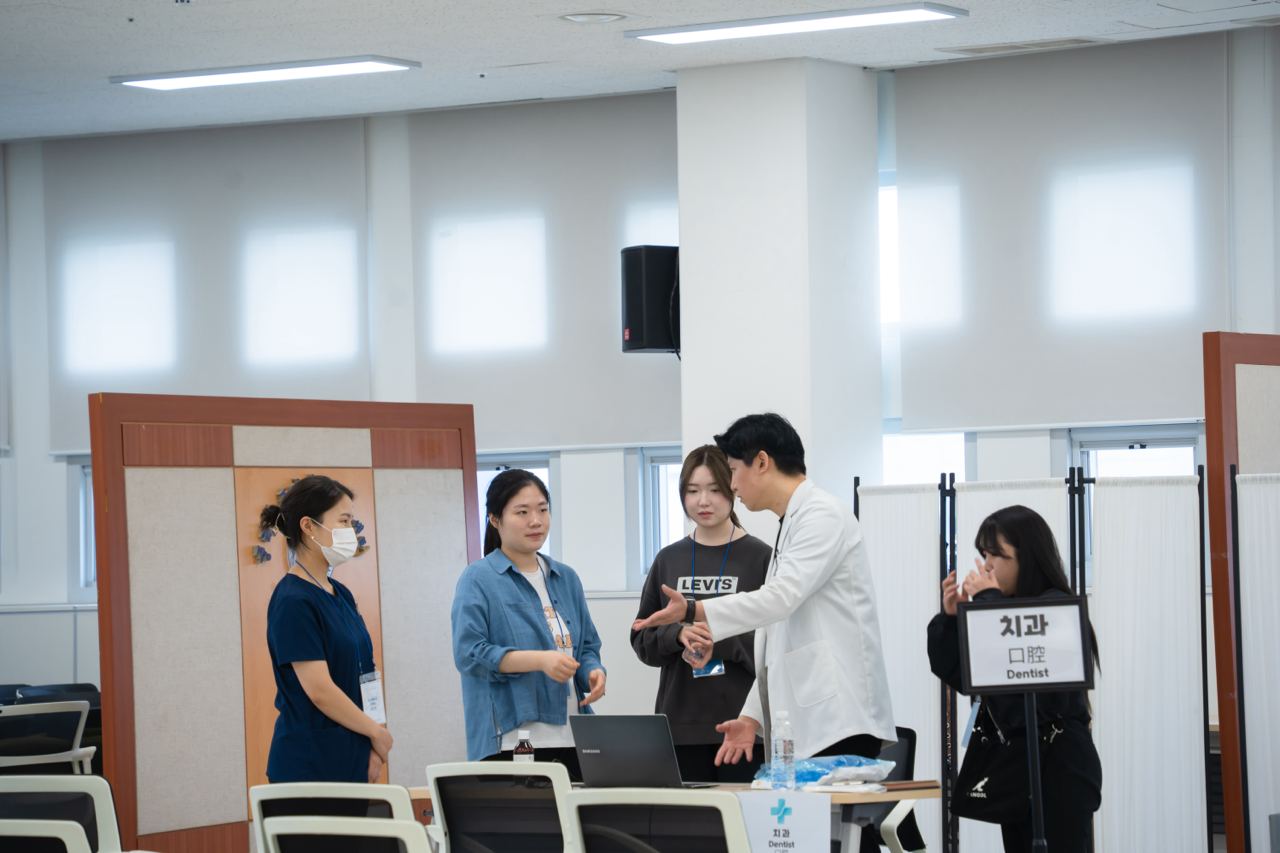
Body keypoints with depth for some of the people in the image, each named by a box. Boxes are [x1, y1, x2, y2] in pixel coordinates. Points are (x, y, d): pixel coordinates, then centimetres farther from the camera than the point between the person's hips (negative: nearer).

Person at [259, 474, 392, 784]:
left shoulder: (340, 595, 13)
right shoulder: (293, 601, -12)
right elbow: (319, 690, -17)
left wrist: (373, 746, 0)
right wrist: (377, 731, -6)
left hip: (350, 762, 8)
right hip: (309, 767, -8)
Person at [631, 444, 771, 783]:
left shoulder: (760, 558, 0)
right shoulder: (669, 560, 12)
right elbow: (642, 639, 12)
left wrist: (721, 640, -18)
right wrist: (678, 635, -8)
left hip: (742, 723, -3)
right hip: (681, 723, 3)